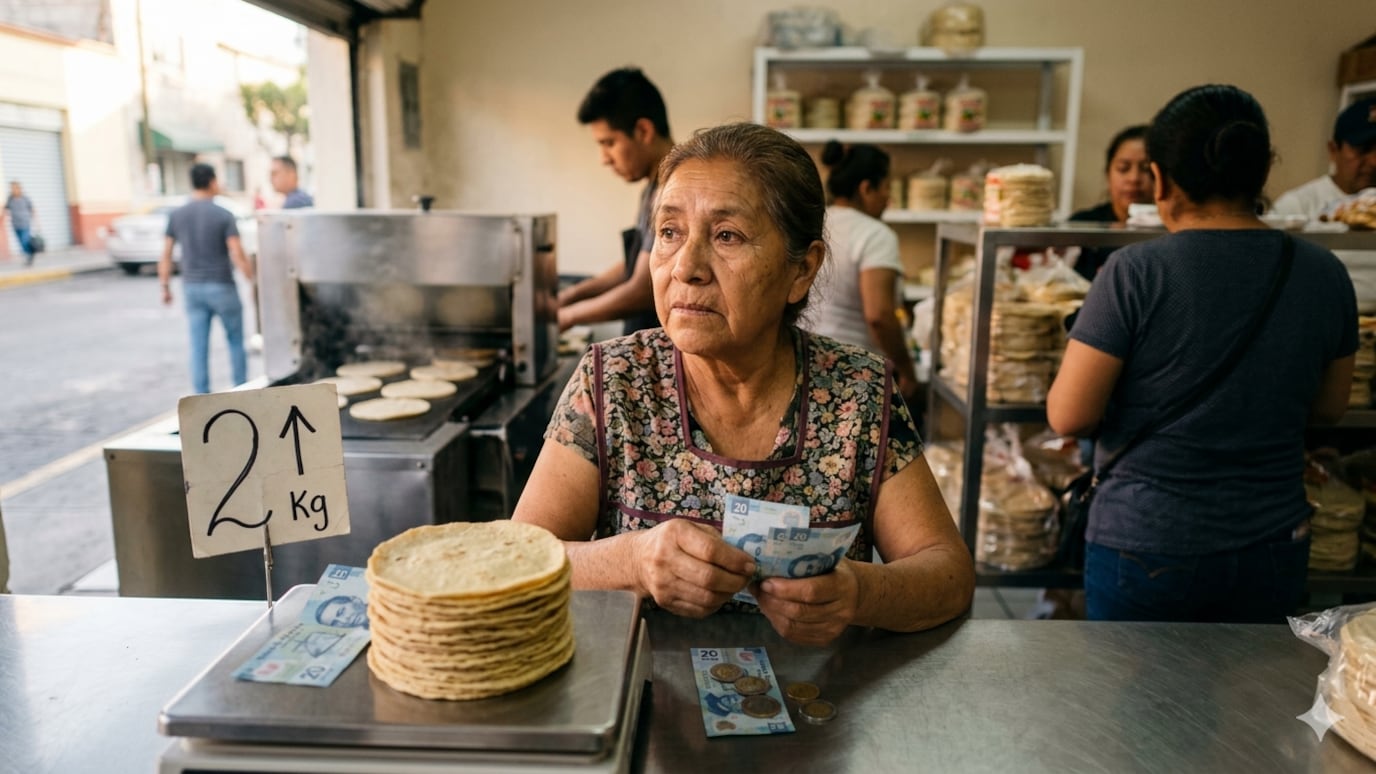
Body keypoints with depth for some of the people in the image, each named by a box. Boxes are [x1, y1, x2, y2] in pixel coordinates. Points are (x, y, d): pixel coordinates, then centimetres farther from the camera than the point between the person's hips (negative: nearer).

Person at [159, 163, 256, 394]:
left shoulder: (176, 215, 3)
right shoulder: (224, 215, -9)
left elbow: (166, 255, 4)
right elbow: (238, 256, -15)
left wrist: (165, 287, 12)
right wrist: (253, 280, -5)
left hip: (192, 287, 4)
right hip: (221, 286, -4)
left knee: (198, 346, 5)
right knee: (235, 341, 11)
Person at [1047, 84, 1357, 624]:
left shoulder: (1135, 273, -18)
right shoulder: (1325, 275, -3)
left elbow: (1068, 416, -16)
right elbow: (1329, 407, 10)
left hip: (1146, 549, -4)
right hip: (1275, 549, 5)